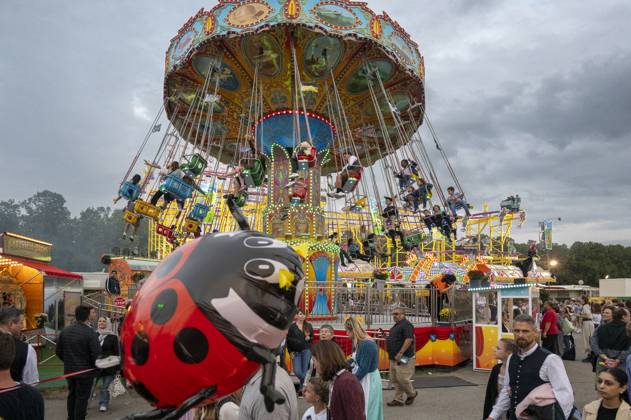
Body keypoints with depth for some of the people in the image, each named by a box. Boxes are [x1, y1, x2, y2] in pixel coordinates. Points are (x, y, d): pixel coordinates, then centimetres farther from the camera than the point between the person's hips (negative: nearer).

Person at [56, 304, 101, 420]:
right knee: (82, 398, 4)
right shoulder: (89, 332, -21)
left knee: (72, 395, 21)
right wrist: (94, 365, -2)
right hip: (85, 371, -6)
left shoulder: (65, 330, -1)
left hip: (69, 370, 6)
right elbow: (96, 353, -21)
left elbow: (58, 351, 7)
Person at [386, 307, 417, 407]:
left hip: (403, 358, -10)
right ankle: (398, 399, 18)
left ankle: (412, 394, 16)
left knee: (402, 378, -7)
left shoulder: (406, 325, -13)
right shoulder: (396, 326, 19)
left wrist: (400, 353, -25)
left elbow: (409, 339, -23)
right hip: (394, 358, 10)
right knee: (395, 380, 10)